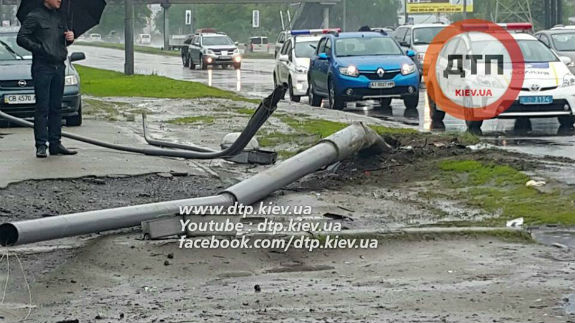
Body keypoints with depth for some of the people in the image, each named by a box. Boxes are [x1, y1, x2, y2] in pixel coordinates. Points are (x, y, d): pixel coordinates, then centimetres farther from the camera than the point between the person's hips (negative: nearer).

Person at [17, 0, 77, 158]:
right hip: (42, 67, -6)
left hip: (59, 67, 6)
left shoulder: (60, 16, 16)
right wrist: (39, 48, -16)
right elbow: (21, 38, -8)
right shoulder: (35, 16, -4)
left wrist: (70, 38, 2)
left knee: (56, 108, 9)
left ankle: (55, 144, 13)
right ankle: (41, 145, -4)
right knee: (42, 108, -6)